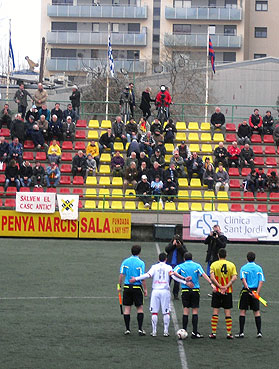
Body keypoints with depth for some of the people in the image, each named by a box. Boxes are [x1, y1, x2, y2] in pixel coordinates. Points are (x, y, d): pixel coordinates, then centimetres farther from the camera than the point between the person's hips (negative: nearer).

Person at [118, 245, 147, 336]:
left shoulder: (125, 262, 2)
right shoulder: (141, 263, -7)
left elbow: (121, 275, 0)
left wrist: (119, 286, 10)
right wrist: (145, 289, -3)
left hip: (127, 287, 3)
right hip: (137, 287, -3)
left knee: (127, 308, 9)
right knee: (140, 308, 6)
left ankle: (127, 329, 10)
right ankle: (140, 329, 0)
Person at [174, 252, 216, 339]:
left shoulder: (181, 266, 6)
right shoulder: (197, 266, 4)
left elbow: (174, 272, -12)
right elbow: (204, 275, -10)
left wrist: (184, 278, -14)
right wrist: (211, 284, -16)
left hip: (185, 290, 1)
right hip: (195, 290, -1)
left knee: (186, 311, 4)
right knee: (195, 311, 3)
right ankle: (194, 332, 0)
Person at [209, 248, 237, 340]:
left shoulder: (214, 264, -2)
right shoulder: (231, 265, 2)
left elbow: (212, 277, -14)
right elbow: (234, 277, -9)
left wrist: (220, 287, -13)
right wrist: (226, 286, -12)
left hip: (217, 291, -1)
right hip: (228, 292, 1)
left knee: (215, 312, 3)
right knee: (227, 312, 5)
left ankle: (213, 333, 1)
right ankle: (229, 333, 4)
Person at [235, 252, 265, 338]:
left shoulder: (244, 268, -2)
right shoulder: (259, 268, 4)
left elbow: (243, 279, -16)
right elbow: (261, 282, -4)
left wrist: (248, 290, -21)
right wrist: (257, 293, -8)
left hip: (245, 291, -2)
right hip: (255, 291, 2)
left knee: (242, 311, 4)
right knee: (257, 312, 8)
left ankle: (241, 332, 2)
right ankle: (259, 332, 7)